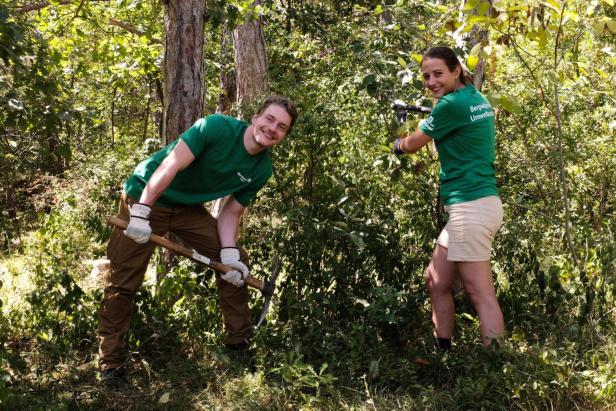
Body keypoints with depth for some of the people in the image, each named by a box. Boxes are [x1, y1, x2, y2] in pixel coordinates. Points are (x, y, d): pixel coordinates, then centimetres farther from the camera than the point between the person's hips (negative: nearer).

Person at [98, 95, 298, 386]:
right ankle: (110, 359, 5)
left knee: (236, 263, 3)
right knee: (123, 282, -8)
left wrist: (229, 252, -13)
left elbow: (231, 212, 2)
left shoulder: (262, 170, -5)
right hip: (145, 199, -7)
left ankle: (239, 341, 17)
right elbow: (171, 165, -30)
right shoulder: (218, 128, -26)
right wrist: (141, 213, -35)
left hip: (189, 209, 7)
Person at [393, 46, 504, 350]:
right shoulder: (475, 98, 14)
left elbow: (412, 145, 0)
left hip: (471, 207, -10)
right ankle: (442, 353, 22)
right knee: (437, 282, 16)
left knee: (480, 293, -8)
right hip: (474, 204, 10)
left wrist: (397, 144, 20)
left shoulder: (452, 104, -14)